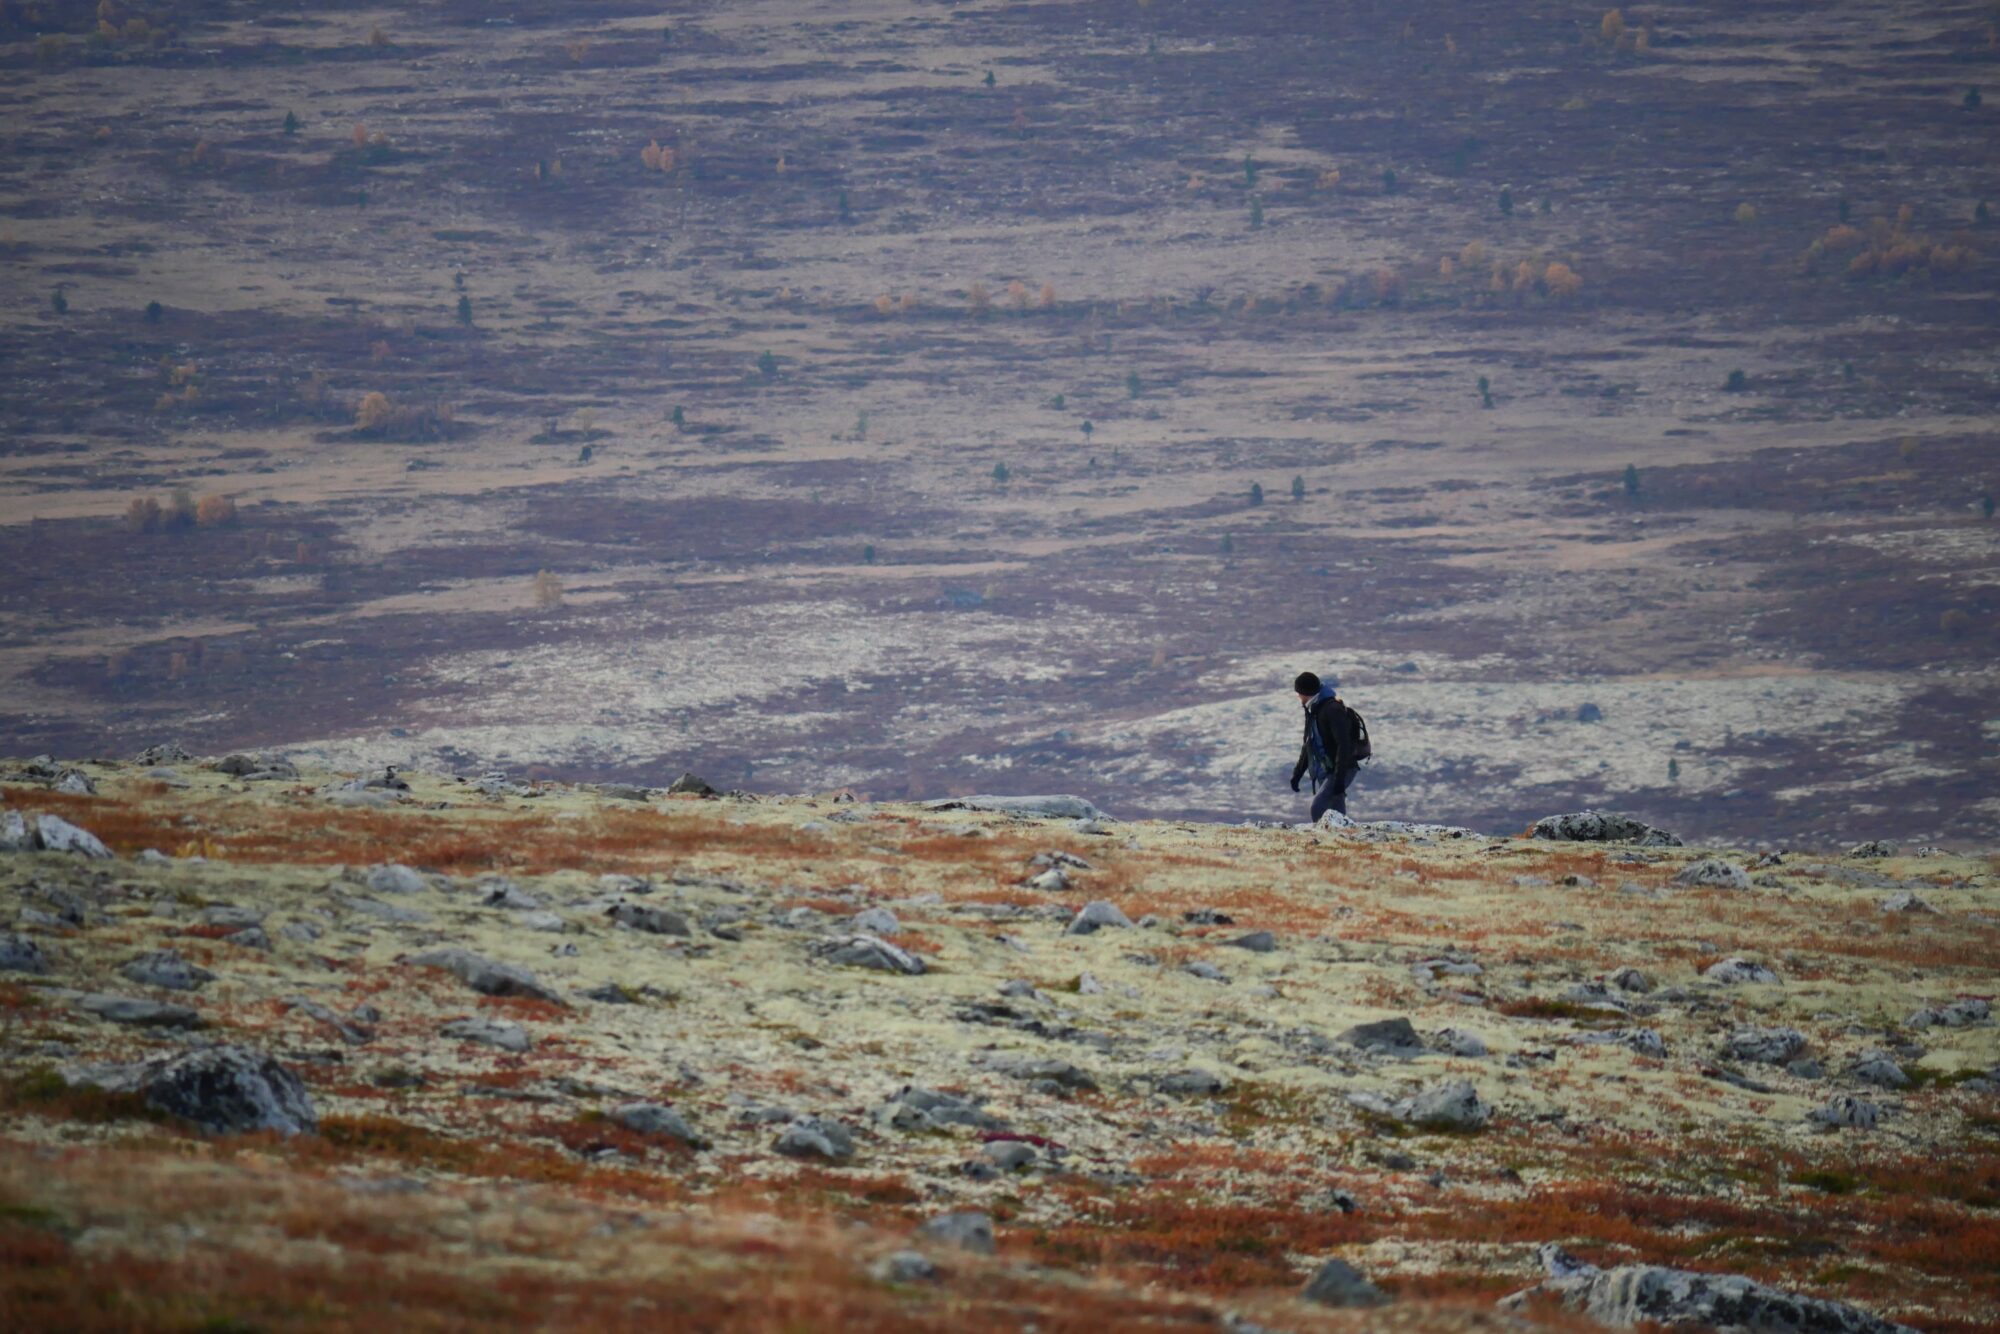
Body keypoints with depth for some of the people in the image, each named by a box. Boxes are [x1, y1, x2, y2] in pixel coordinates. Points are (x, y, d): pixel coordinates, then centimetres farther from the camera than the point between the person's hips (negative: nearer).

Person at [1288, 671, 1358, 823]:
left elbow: (1343, 746, -23)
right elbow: (1308, 745, 24)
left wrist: (1339, 779, -28)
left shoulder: (1334, 710, -18)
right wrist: (1297, 773, 21)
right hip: (1322, 773, 9)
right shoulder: (1313, 711, 12)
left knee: (1318, 807, -24)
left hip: (1340, 771, -9)